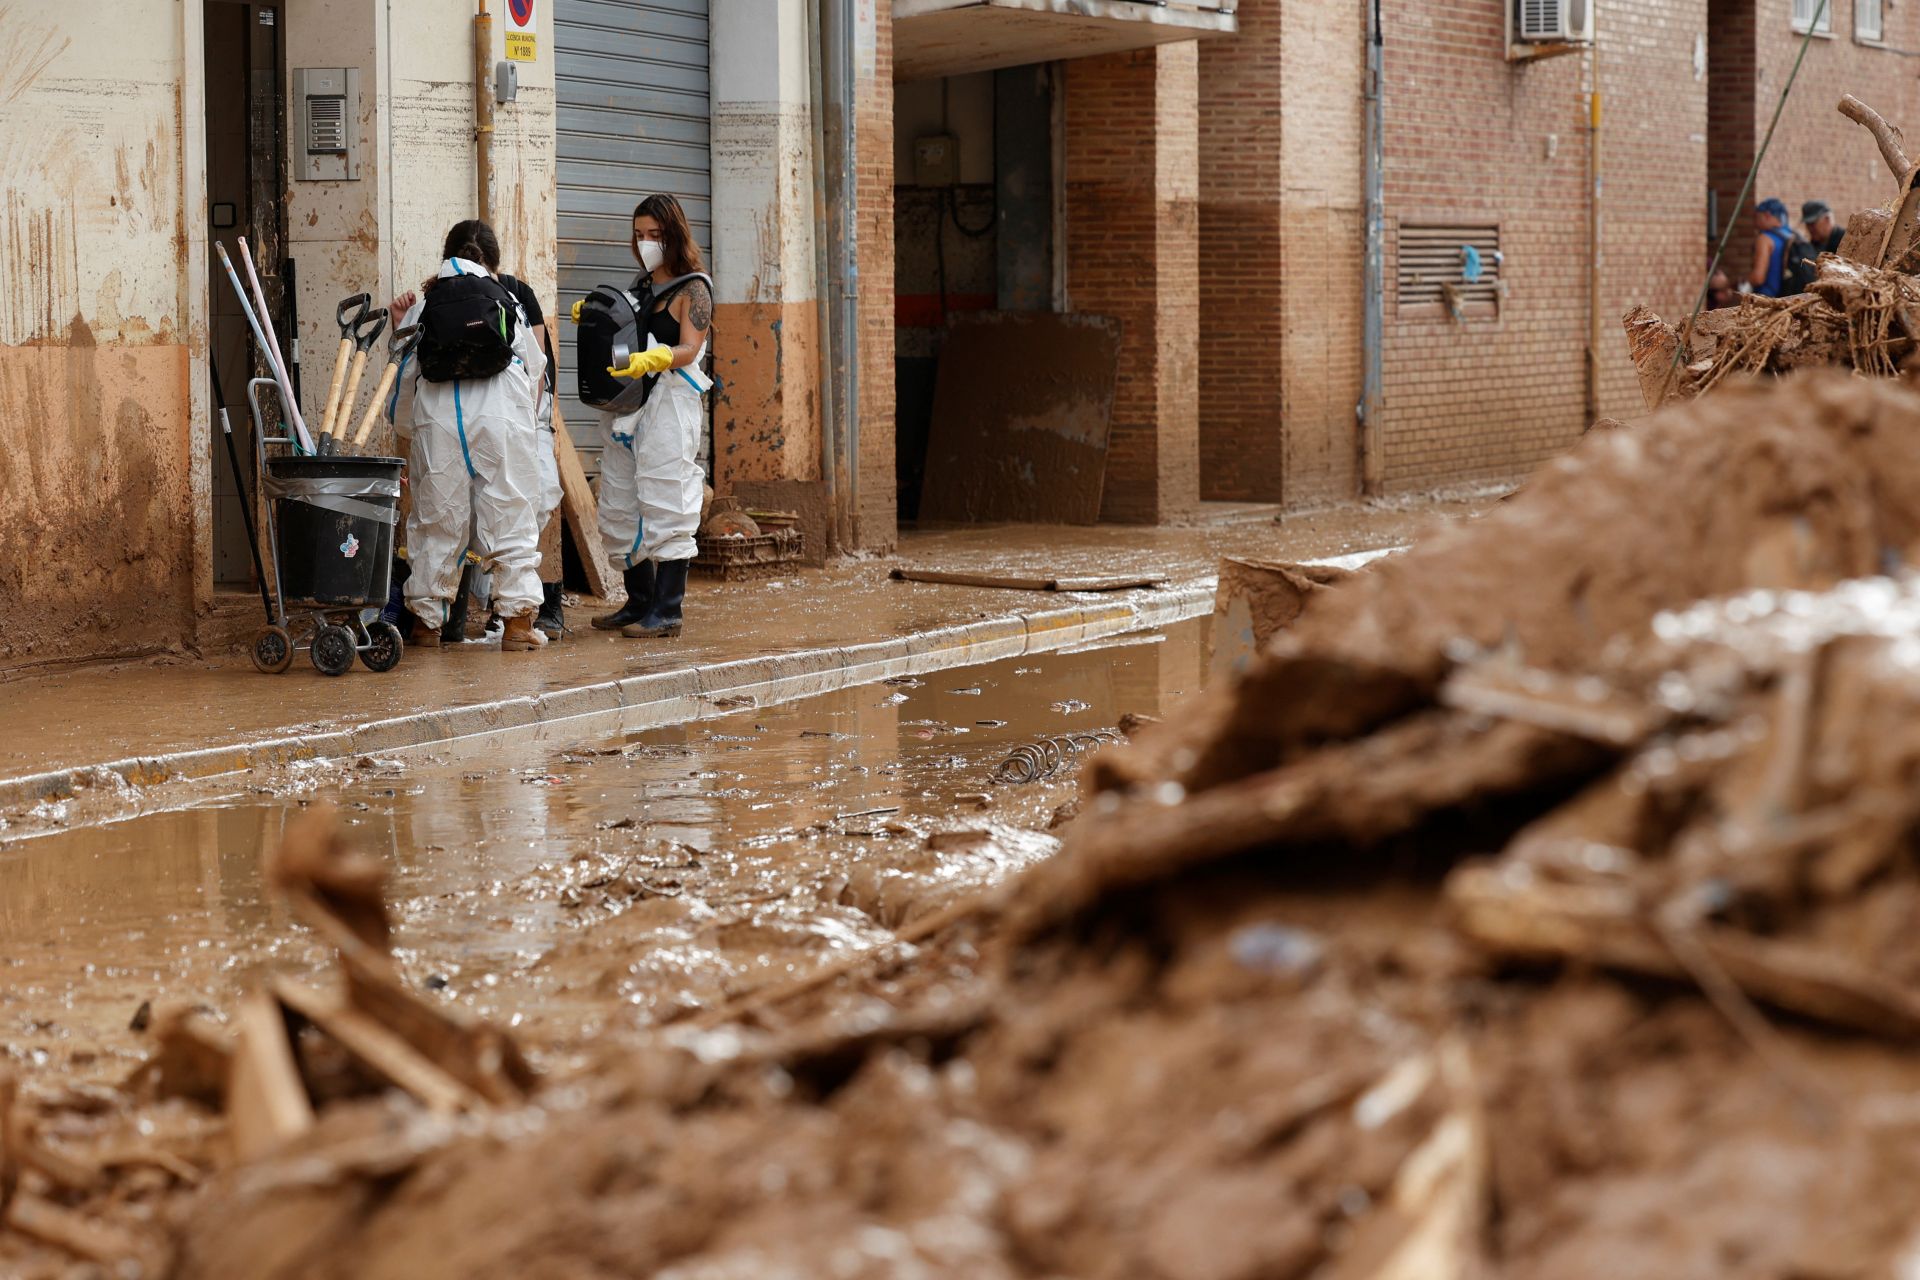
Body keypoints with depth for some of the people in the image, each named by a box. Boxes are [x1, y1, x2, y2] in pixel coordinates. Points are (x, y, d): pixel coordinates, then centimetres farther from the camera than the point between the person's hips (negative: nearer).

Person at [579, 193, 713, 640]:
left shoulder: (692, 289, -2)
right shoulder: (641, 286, 19)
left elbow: (688, 350, -14)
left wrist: (652, 359, -33)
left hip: (668, 406, -8)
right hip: (625, 406, 8)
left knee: (665, 507, -10)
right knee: (620, 509, 7)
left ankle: (667, 612, -9)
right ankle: (639, 603, 17)